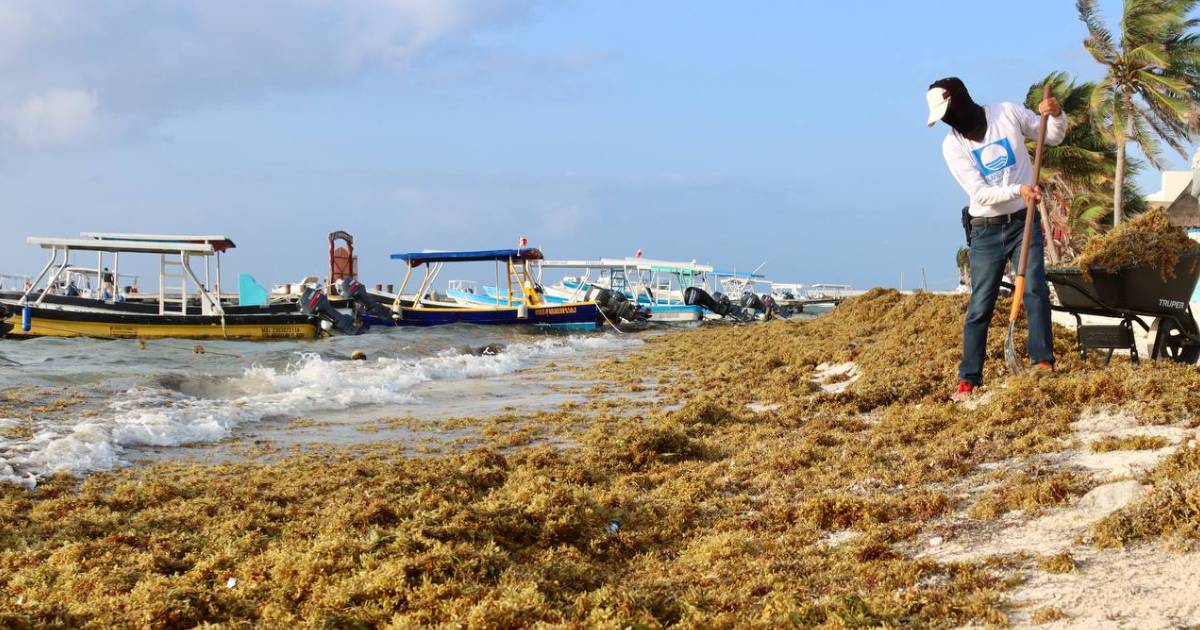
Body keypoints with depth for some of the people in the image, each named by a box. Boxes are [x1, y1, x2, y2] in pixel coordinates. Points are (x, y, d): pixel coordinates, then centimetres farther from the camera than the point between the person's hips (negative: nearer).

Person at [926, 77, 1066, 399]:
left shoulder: (1008, 113, -3)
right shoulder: (952, 144, -5)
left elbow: (1053, 137, 9)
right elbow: (980, 192, -14)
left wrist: (1056, 115, -13)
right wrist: (1017, 190, -29)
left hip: (1024, 222, 0)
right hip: (986, 230, 0)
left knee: (1035, 290, -13)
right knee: (980, 305, -1)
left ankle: (1044, 362, -11)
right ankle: (969, 378, 2)